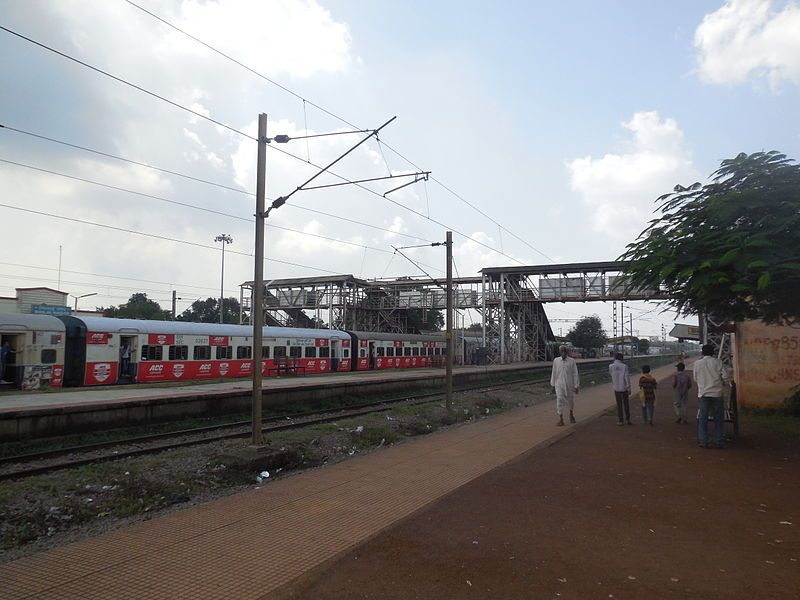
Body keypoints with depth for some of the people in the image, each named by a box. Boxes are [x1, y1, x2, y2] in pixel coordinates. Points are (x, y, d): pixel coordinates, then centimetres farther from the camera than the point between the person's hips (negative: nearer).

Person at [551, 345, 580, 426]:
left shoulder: (572, 361, -9)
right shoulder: (556, 361, -4)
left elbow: (575, 374, -7)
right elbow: (554, 373, 5)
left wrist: (576, 386, -7)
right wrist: (552, 383, 11)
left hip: (570, 385, 0)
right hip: (559, 385, 0)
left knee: (571, 400, 16)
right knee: (560, 401, -7)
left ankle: (571, 414, 43)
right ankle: (561, 419, 0)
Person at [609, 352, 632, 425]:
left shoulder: (611, 366, -6)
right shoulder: (624, 366, -11)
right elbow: (627, 378, -12)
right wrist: (629, 388, -6)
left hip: (616, 388, 1)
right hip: (624, 388, -1)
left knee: (619, 404, 8)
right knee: (626, 404, 13)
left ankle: (620, 421, 8)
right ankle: (628, 419, 18)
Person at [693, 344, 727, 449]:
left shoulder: (697, 364, 1)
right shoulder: (717, 362, -3)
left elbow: (695, 379, 7)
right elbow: (724, 375, -6)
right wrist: (722, 383, 14)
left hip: (703, 394, 1)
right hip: (716, 393, -1)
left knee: (703, 418, 5)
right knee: (718, 418, 8)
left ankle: (703, 441, 5)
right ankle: (719, 441, 11)